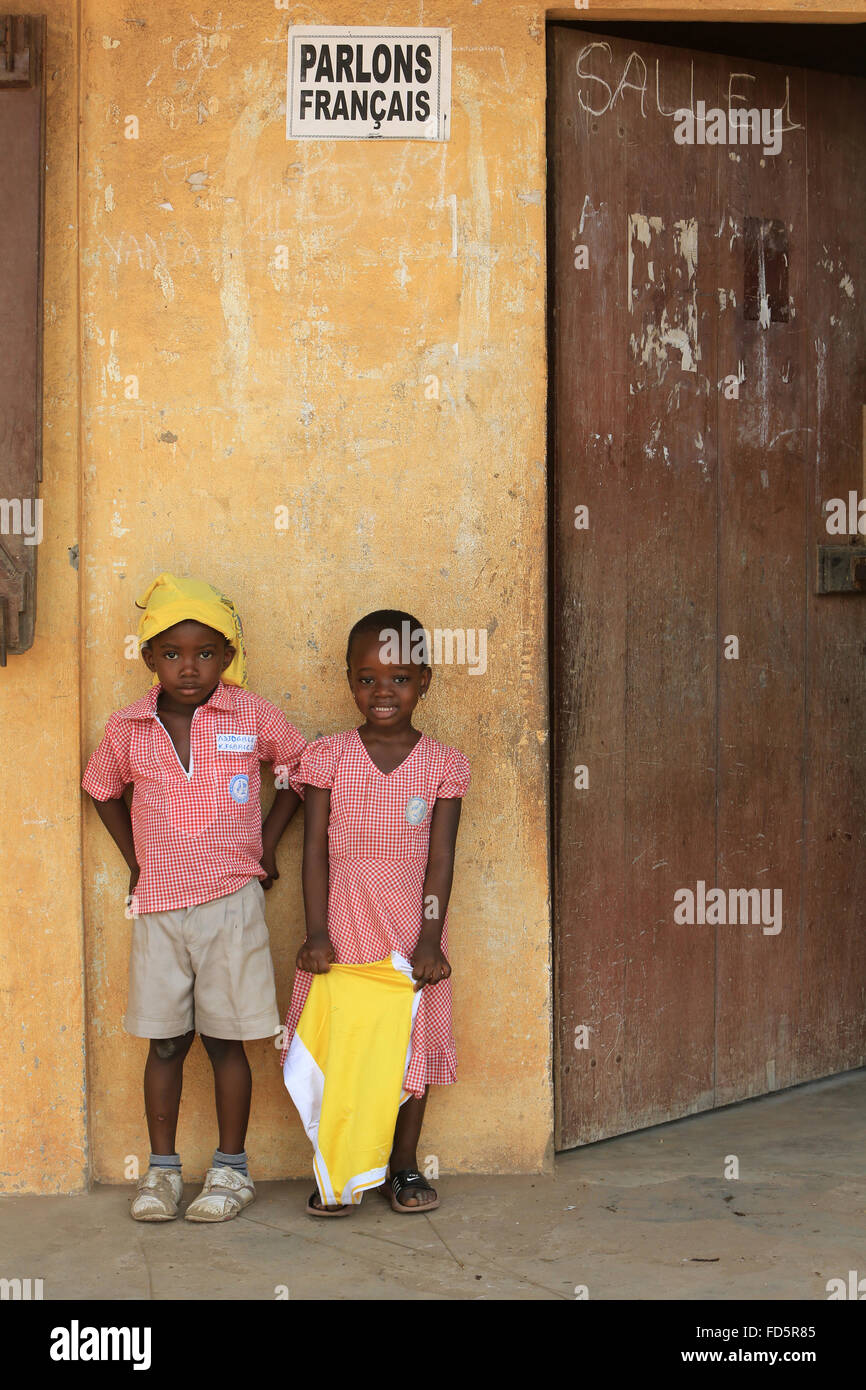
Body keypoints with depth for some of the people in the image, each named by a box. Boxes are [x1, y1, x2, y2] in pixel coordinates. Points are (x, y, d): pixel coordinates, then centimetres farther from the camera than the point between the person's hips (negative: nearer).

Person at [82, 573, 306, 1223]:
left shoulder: (252, 716, -5)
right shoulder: (129, 728, 1)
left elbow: (303, 768, 10)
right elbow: (103, 788, 20)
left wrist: (267, 842, 7)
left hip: (230, 901, -2)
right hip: (157, 907, 2)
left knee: (226, 1041, 3)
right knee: (165, 1042, 7)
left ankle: (231, 1168, 15)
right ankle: (161, 1169, 18)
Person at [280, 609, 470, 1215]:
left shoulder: (442, 764, 2)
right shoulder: (329, 757, 1)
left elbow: (441, 858, -2)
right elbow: (316, 851, -1)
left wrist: (430, 938, -10)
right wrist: (317, 933, -9)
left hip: (413, 920, 1)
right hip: (342, 920, 0)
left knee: (413, 1038, 6)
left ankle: (404, 1166, 21)